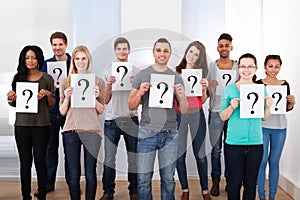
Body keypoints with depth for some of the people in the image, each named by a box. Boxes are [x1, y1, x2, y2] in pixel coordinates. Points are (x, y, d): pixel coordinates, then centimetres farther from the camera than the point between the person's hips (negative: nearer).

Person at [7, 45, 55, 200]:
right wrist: (10, 98, -8)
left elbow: (51, 105, 5)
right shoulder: (18, 77, 6)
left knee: (40, 161, 2)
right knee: (25, 162, 8)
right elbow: (13, 104, 14)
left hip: (41, 126, -2)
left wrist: (48, 94, -14)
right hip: (22, 125, 2)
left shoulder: (47, 79, 1)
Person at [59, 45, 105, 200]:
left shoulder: (98, 82, 6)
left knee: (90, 172, 4)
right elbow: (62, 112, 8)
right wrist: (67, 97, -9)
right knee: (73, 173, 6)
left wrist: (95, 98, -11)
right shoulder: (65, 83, 8)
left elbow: (101, 111, 6)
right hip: (71, 130, 1)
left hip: (92, 130, -1)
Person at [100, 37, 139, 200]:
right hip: (112, 120, 0)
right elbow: (105, 101, 5)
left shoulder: (135, 71, 6)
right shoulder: (108, 72, 6)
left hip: (131, 119, 0)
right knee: (109, 159, 0)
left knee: (134, 158, 6)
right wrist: (109, 85, -11)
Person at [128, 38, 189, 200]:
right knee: (143, 180, 1)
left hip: (170, 134, 1)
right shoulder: (142, 75, 5)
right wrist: (140, 93, -13)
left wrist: (182, 96, -13)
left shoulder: (176, 78, 8)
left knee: (168, 180, 8)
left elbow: (184, 111, 7)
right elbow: (131, 106, 5)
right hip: (147, 132, -1)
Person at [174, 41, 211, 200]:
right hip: (178, 114, -1)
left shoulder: (200, 73, 9)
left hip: (197, 114, 1)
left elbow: (203, 100, 10)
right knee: (180, 154, 3)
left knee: (200, 154, 2)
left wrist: (204, 89, -8)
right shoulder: (175, 71, 4)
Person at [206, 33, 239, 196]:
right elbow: (206, 92, 7)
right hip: (216, 111, -1)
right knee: (216, 148, 3)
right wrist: (210, 86, -14)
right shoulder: (211, 66, 5)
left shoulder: (238, 66, 8)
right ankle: (215, 181, 14)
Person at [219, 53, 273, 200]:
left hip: (255, 143, 2)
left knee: (251, 183, 11)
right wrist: (232, 107, -18)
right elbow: (223, 117, 0)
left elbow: (264, 117, 12)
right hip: (234, 143, -2)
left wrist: (268, 107, -8)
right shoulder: (230, 89, -1)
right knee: (234, 182, 6)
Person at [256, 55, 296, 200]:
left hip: (280, 127, 3)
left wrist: (292, 103, -8)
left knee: (274, 161, 11)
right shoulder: (258, 84, -6)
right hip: (262, 126, -3)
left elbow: (287, 108, 12)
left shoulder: (285, 84, 6)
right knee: (262, 161, 2)